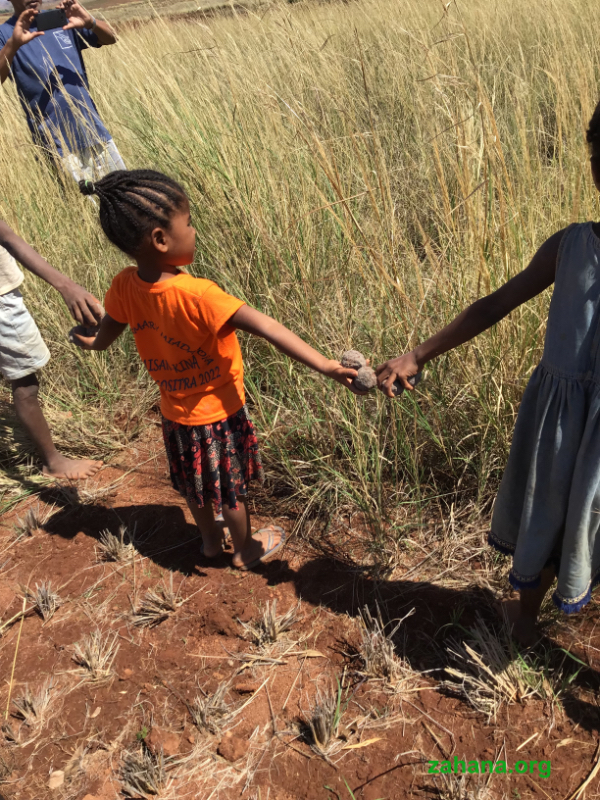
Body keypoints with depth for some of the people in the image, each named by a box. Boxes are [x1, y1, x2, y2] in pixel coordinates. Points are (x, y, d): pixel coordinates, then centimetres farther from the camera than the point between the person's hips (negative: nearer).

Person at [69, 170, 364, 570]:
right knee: (232, 486, 18)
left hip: (176, 413, 6)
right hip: (219, 413, -5)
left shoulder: (126, 286, -15)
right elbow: (268, 329, -40)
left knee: (194, 482, 27)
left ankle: (211, 540, 51)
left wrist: (90, 342, 28)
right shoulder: (197, 295, -34)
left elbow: (106, 335, 4)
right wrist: (326, 365, -42)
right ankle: (246, 549, 42)